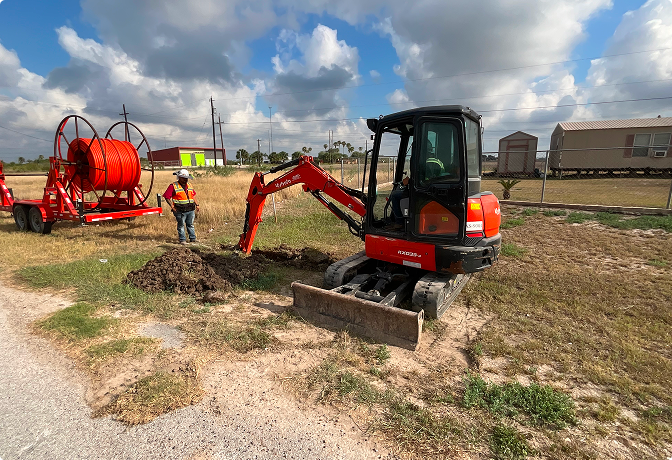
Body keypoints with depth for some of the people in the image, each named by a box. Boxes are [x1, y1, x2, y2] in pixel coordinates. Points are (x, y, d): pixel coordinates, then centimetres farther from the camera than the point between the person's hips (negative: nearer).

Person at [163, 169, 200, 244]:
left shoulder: (189, 185, 13)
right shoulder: (173, 186, -5)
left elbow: (193, 195, 23)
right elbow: (167, 196, -6)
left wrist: (197, 204, 17)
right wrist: (172, 205, -15)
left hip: (191, 210, 5)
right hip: (180, 211, -5)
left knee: (190, 224, 12)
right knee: (181, 225, 3)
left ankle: (193, 238, 19)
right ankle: (182, 240, 11)